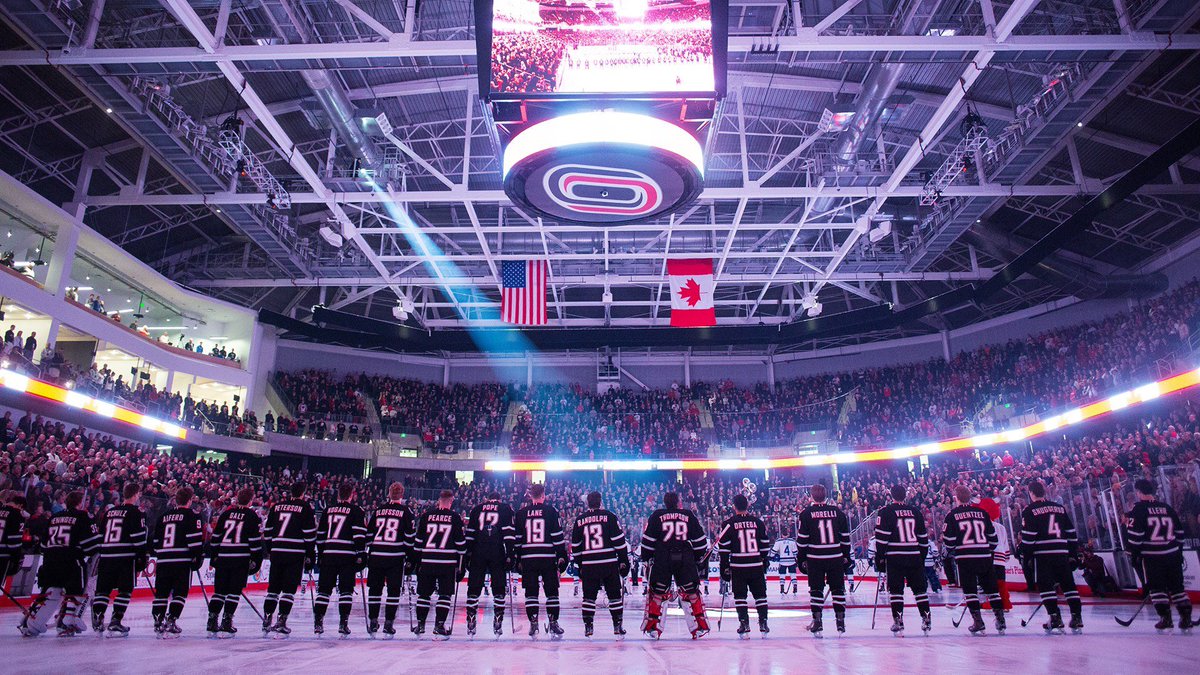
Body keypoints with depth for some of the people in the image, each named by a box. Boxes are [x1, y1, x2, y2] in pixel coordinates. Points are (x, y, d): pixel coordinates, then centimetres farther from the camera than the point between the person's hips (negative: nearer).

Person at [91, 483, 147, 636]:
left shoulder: (109, 512, 16)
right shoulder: (135, 513, -4)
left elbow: (100, 536, 19)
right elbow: (139, 538, -10)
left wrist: (100, 557, 25)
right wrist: (143, 560, -5)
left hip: (106, 556, 6)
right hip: (126, 557, -6)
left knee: (103, 589, 11)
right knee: (125, 590, -1)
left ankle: (97, 619, 4)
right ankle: (115, 622, -6)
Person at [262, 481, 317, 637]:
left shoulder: (276, 507, 13)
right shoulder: (305, 507, -1)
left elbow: (267, 532, 15)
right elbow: (310, 534, -5)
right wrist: (310, 556, 1)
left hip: (276, 552, 4)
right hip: (296, 553, -4)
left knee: (273, 587, 14)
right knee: (289, 589, 0)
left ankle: (266, 622, 15)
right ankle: (281, 623, -4)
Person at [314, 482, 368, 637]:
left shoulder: (328, 510, 14)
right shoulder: (356, 511, 0)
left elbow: (320, 535, 18)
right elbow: (359, 536, -9)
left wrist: (320, 555, 24)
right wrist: (361, 556, -7)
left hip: (328, 555, 4)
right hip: (347, 556, -4)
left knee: (324, 589, 11)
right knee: (346, 590, 1)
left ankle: (317, 623, 9)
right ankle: (343, 623, -3)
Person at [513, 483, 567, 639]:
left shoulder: (521, 513, 6)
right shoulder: (551, 511, 0)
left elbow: (517, 539, 8)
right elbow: (558, 536, -3)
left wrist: (517, 560, 15)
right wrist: (562, 557, 2)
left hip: (527, 558, 2)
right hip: (548, 558, -1)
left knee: (531, 592, 8)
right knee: (551, 591, 7)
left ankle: (533, 624, 4)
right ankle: (553, 624, 6)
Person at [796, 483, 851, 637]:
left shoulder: (806, 514, -4)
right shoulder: (837, 512, 3)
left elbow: (802, 539, -4)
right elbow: (845, 537, 7)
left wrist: (801, 559, 5)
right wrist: (846, 556, 16)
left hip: (815, 558, -2)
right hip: (836, 557, 2)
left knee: (816, 590, 6)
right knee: (838, 589, 12)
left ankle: (817, 623, 5)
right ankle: (840, 622, 13)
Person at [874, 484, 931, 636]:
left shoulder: (886, 512, -4)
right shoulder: (915, 512, 10)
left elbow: (881, 537, -8)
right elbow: (923, 537, 15)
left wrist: (879, 558, -2)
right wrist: (922, 557, 23)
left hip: (894, 557, -3)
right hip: (914, 557, 4)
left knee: (896, 589, 1)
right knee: (919, 588, 13)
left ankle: (898, 622, -2)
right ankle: (926, 620, 13)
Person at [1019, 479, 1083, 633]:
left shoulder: (1030, 510, -2)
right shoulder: (1060, 508, 14)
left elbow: (1028, 536, -8)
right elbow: (1071, 532, 15)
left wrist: (1025, 554, 0)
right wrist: (1074, 554, 20)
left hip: (1043, 553, -5)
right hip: (1062, 553, 5)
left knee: (1046, 585, -1)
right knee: (1068, 584, 10)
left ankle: (1055, 618, -7)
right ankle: (1077, 618, 8)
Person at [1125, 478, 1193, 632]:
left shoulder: (1138, 509, -7)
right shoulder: (1167, 508, 9)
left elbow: (1135, 534, -12)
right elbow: (1180, 532, 15)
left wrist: (1134, 554, -4)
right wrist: (1178, 552, 25)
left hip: (1151, 555, -5)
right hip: (1173, 553, 5)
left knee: (1156, 586, 3)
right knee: (1176, 586, 13)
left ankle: (1166, 619, -2)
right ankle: (1186, 619, 12)